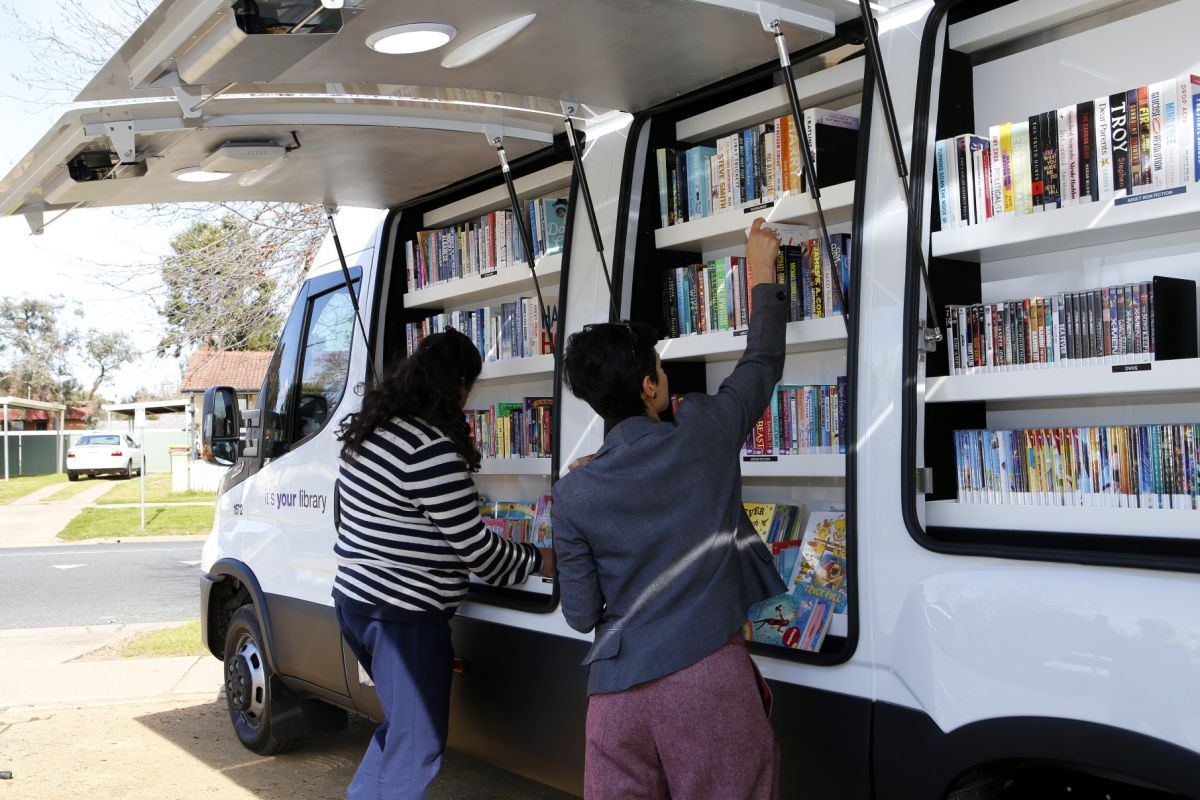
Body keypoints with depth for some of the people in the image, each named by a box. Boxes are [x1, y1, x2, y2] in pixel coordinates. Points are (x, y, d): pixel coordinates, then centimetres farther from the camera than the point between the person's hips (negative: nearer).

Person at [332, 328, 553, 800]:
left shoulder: (370, 431, 8)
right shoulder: (432, 449, -21)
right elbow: (476, 547, -16)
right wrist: (539, 561, -1)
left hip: (356, 598, 10)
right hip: (403, 616, -10)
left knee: (401, 726, 26)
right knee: (415, 748, 2)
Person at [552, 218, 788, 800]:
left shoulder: (573, 495, -3)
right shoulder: (702, 435, -4)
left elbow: (581, 614, 3)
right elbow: (763, 362, 13)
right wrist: (761, 269, 26)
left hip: (620, 689, 1)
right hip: (709, 676, -1)